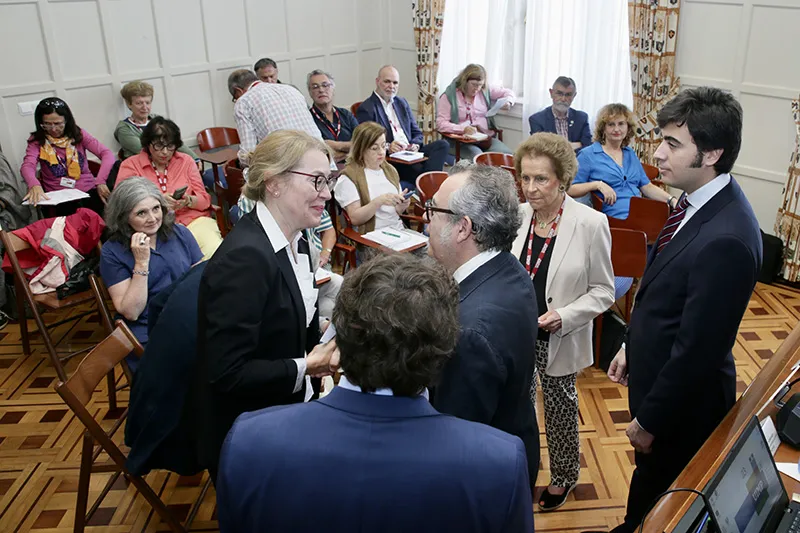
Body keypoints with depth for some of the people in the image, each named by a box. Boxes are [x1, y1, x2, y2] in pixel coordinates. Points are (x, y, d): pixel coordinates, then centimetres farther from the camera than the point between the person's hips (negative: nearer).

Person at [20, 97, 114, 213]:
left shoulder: (78, 134, 9)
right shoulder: (37, 140, 6)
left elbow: (107, 154, -2)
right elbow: (27, 165, -10)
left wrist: (101, 181, -21)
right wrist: (34, 185, -34)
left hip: (89, 191, 1)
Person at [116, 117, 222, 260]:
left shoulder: (186, 161, 15)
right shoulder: (130, 165, 9)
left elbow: (204, 199, 11)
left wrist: (188, 201, -12)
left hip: (194, 220, 2)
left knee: (215, 251, -29)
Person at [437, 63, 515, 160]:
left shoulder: (485, 91, 12)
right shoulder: (448, 96, -1)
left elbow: (508, 92, 25)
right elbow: (440, 124, -8)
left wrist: (508, 102, 0)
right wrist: (464, 129, -21)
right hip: (460, 140, -5)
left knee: (507, 154, -22)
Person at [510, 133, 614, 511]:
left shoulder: (590, 223, -17)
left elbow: (603, 290, -9)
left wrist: (564, 316, -22)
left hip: (559, 341, -2)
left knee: (560, 411, 19)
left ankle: (564, 476, 47)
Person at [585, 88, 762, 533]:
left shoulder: (726, 240, -33)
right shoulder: (701, 200, -4)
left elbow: (696, 349, -26)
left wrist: (650, 420, -15)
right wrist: (633, 346, 15)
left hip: (684, 396, -8)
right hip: (655, 367, 8)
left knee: (657, 482, 17)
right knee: (650, 475, 29)